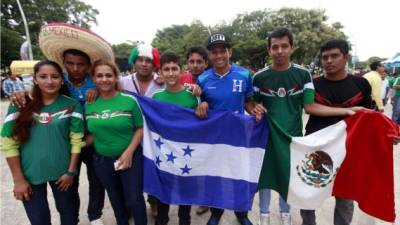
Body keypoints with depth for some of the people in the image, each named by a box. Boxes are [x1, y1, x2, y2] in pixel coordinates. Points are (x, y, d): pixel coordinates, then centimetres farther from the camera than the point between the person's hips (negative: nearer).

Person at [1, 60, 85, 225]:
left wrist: (71, 171, -7)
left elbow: (76, 140, -5)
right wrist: (18, 179, -6)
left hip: (61, 171, 0)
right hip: (30, 173, 0)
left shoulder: (71, 105, -5)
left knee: (68, 211, 18)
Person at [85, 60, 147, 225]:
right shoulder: (89, 104, -2)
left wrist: (129, 152, -16)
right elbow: (93, 132, 6)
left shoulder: (129, 100, -11)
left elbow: (140, 128, -8)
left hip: (130, 158, -3)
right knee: (115, 199, 22)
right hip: (102, 160, 4)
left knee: (134, 199, 5)